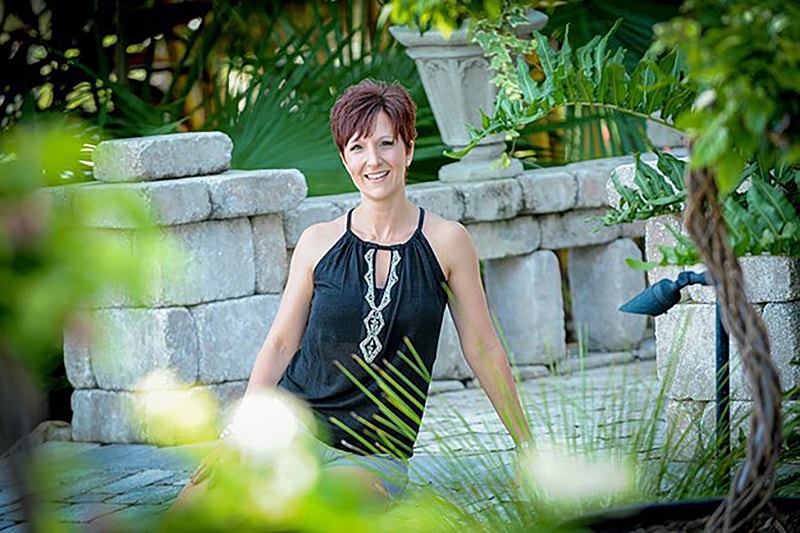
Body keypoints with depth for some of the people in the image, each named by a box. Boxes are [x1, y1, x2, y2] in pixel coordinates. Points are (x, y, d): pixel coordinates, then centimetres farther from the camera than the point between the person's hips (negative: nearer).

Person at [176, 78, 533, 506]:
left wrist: (526, 445, 10)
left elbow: (483, 350, 7)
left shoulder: (447, 242, 0)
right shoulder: (319, 242, 3)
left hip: (376, 456, -1)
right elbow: (280, 344, 8)